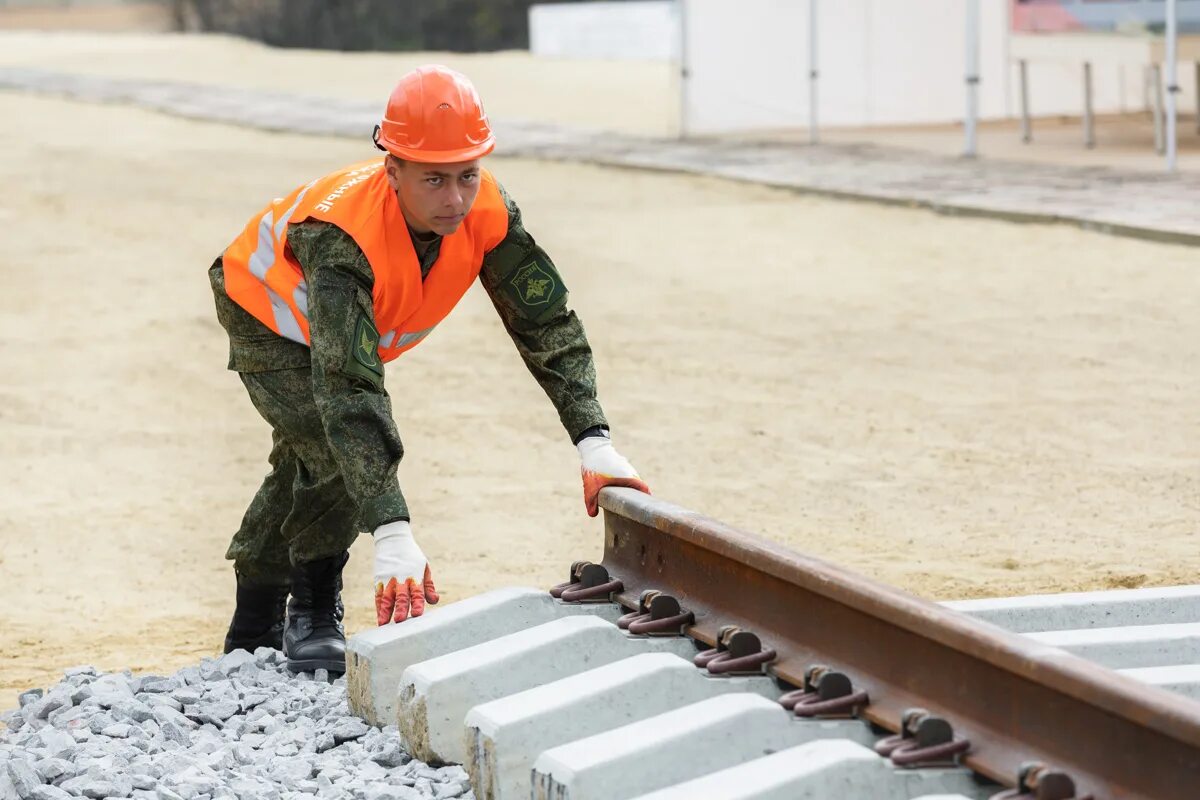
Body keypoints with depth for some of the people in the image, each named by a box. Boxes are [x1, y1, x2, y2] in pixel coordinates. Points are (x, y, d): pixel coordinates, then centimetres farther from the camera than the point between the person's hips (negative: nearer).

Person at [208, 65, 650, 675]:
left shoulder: (488, 212, -31)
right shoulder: (342, 237, -47)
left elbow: (548, 325, -23)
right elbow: (349, 391, -53)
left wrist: (594, 443, -35)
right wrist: (392, 535, -59)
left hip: (349, 322, 6)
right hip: (266, 315, -6)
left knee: (305, 468, 17)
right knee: (335, 447, -26)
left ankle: (254, 633, 37)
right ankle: (312, 615, -4)